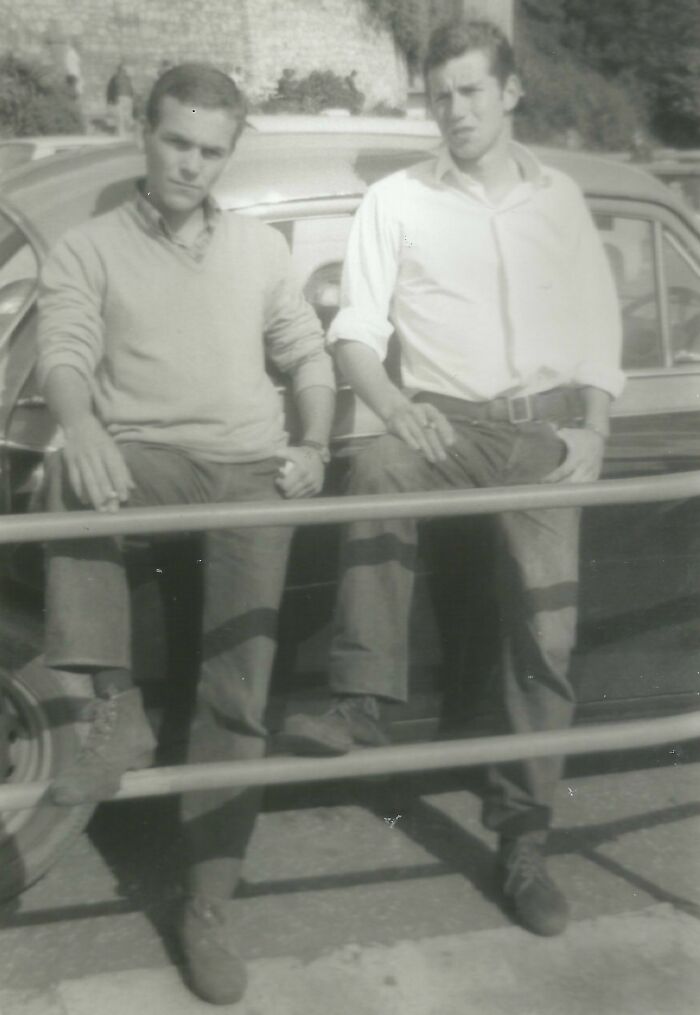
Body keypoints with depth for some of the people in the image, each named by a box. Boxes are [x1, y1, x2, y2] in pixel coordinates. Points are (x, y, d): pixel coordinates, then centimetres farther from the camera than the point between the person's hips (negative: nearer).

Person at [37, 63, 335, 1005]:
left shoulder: (260, 246, 18)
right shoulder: (89, 249, 8)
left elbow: (307, 353, 21)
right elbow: (64, 353, -8)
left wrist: (314, 445, 3)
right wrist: (82, 426, -30)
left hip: (250, 469, 2)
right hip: (141, 460, -1)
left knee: (238, 697, -8)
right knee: (73, 470, -39)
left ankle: (209, 907, 0)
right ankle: (116, 708, -29)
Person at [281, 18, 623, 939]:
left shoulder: (559, 198, 14)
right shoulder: (397, 201, 6)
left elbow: (601, 322, 15)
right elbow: (355, 333, 1)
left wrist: (591, 427, 0)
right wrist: (395, 405, -18)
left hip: (545, 426, 2)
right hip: (449, 421, -2)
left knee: (547, 635, -3)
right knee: (376, 471, -37)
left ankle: (524, 838, 8)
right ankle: (362, 708, -36)